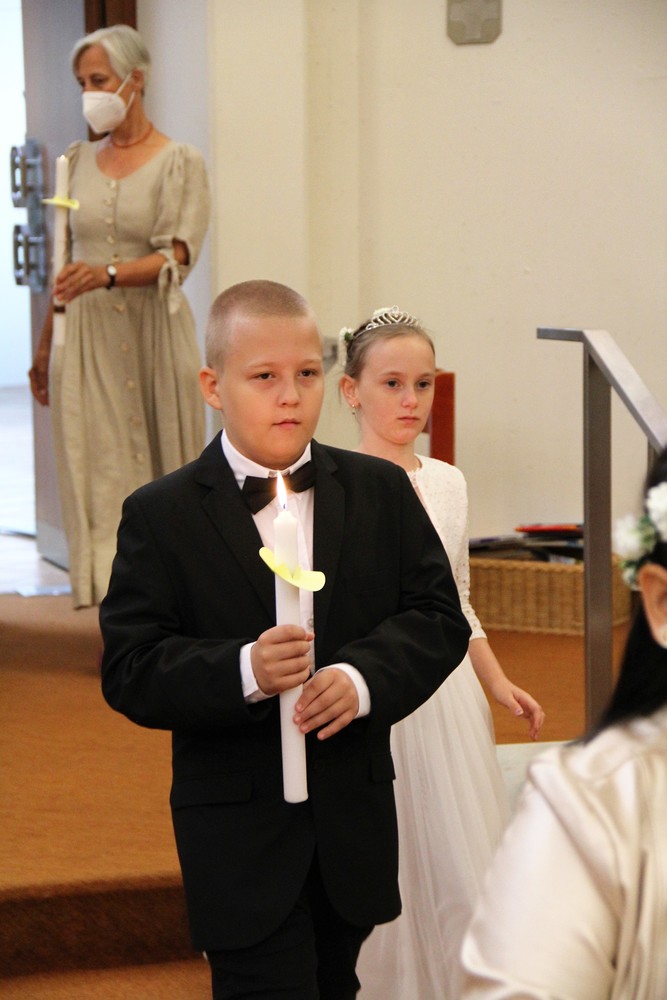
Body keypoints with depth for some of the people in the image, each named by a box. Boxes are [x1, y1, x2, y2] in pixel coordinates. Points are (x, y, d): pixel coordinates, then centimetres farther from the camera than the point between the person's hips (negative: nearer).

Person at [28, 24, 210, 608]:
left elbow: (178, 257, -12)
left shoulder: (181, 163, -1)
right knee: (97, 468, -3)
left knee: (160, 464, -4)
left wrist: (109, 274, -29)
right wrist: (45, 347, 16)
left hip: (151, 333, -3)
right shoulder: (79, 161, 13)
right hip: (86, 337, 3)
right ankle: (111, 588, -2)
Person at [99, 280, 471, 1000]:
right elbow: (129, 672, -11)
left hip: (355, 824, 4)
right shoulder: (160, 516, -7)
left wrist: (364, 677, -18)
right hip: (239, 836, -4)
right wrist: (243, 671, -28)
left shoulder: (382, 491, 4)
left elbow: (440, 617, 1)